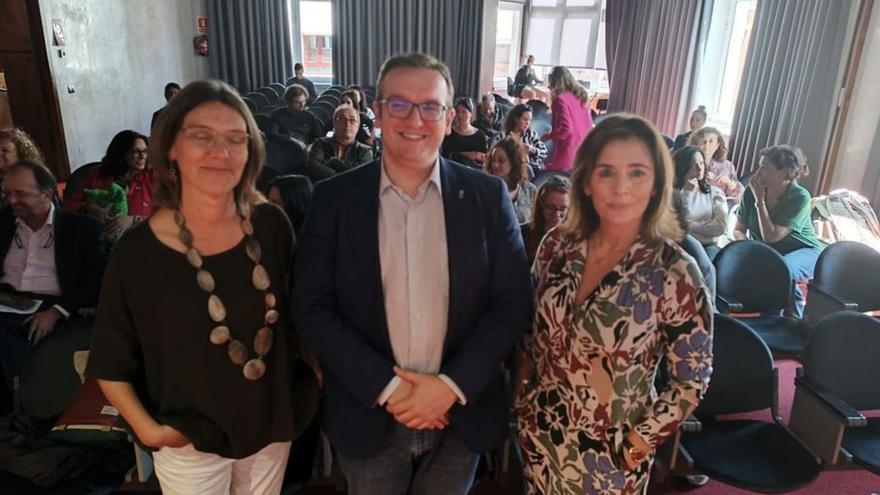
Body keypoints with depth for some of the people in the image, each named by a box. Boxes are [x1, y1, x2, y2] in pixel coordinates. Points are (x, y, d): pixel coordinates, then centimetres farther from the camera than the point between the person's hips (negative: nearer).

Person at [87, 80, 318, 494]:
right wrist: (148, 429, -12)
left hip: (273, 425, 3)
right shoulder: (137, 252, -17)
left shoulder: (271, 225, -11)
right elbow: (109, 363, -5)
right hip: (189, 445, -2)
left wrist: (320, 380, 1)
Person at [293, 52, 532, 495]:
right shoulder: (334, 198, -6)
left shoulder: (487, 195, -6)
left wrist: (452, 385, -15)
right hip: (368, 414, 0)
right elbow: (311, 306, -7)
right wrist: (385, 386, -15)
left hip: (461, 413, 1)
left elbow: (513, 301, -5)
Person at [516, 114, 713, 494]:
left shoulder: (675, 274, -21)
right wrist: (523, 391, 5)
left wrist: (639, 444, -10)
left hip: (611, 451, -3)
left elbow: (692, 379, -11)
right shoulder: (557, 245, -10)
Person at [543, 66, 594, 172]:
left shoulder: (561, 99, -11)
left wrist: (549, 135, -3)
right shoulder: (581, 96, 12)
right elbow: (590, 125, 16)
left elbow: (566, 129, -17)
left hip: (567, 154, -8)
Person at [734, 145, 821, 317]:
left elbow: (770, 237, -27)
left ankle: (793, 315, -8)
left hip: (802, 250, -3)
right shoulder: (752, 190, -10)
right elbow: (739, 230, -1)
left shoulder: (800, 197, -21)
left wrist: (760, 200, -25)